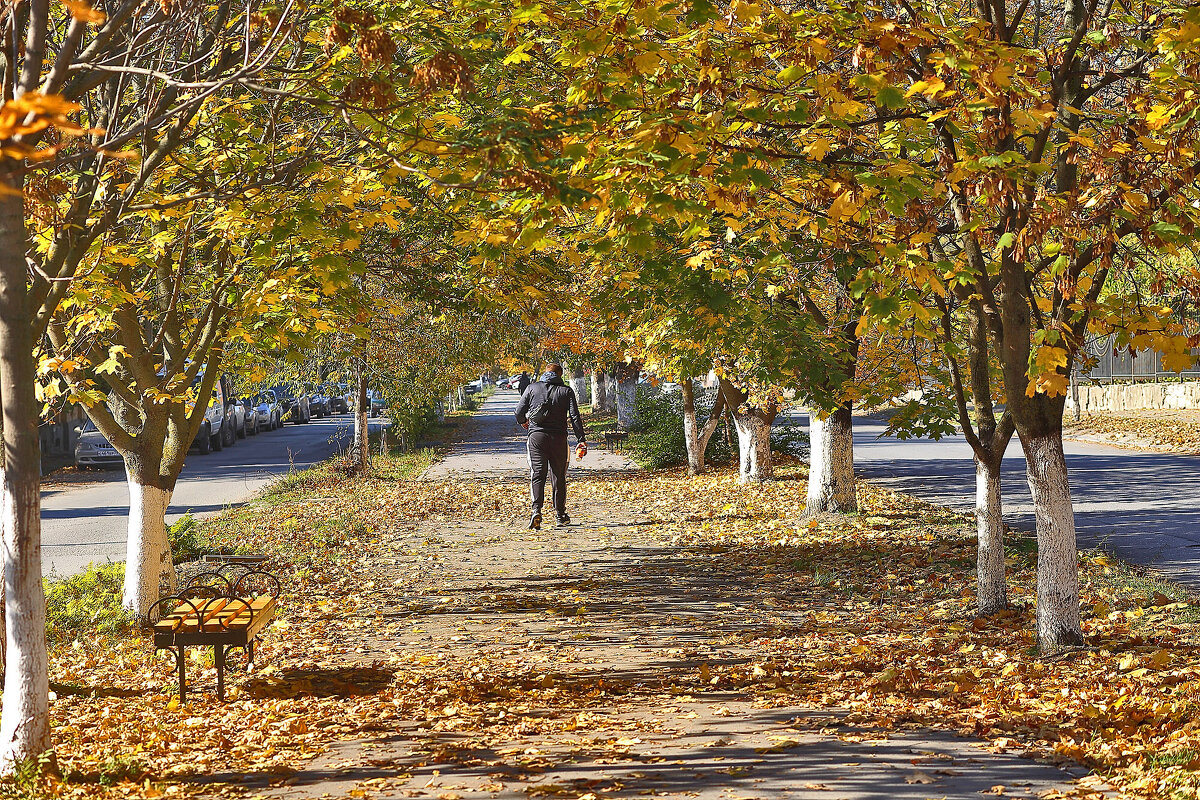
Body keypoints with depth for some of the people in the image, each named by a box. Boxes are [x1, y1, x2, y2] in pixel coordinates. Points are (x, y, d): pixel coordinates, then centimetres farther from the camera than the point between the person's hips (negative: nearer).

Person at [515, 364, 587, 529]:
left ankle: (536, 510, -22)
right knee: (558, 476, 11)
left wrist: (524, 422, 28)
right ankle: (560, 514, 17)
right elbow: (575, 417, -3)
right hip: (558, 438, 0)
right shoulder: (567, 391, 4)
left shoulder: (533, 388, 5)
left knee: (537, 474, -3)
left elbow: (519, 412, 5)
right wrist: (581, 440, -2)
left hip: (536, 436, 0)